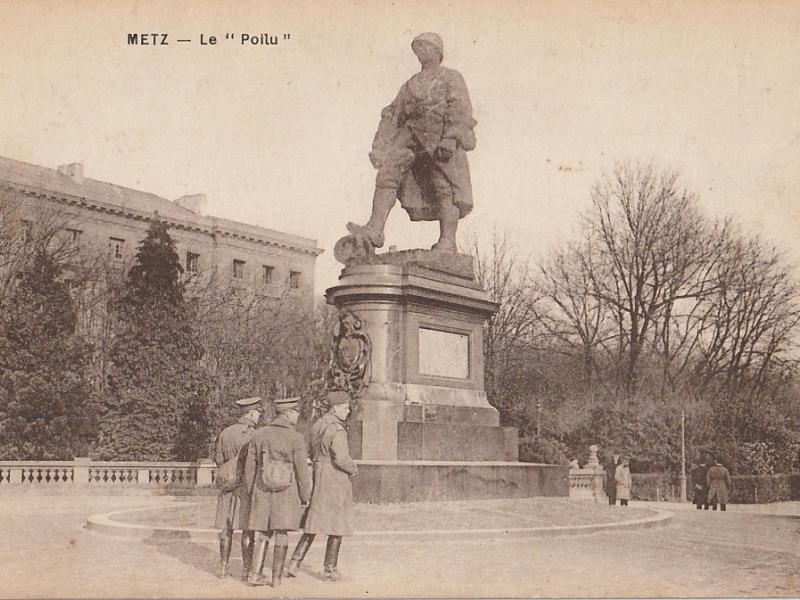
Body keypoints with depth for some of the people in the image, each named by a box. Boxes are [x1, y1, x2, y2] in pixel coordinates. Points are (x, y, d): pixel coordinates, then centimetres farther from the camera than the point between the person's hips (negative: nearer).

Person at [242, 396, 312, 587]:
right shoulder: (296, 438, -11)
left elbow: (250, 467, 6)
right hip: (286, 493, -4)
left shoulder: (258, 435, 3)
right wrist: (305, 497, 0)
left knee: (263, 534, 14)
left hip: (262, 491, 4)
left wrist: (251, 493, 16)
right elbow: (302, 471, -10)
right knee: (281, 534, 4)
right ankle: (276, 578, 9)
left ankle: (255, 574, 8)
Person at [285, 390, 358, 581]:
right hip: (336, 480, -8)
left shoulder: (317, 425, 9)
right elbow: (341, 458, -23)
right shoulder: (337, 430, -17)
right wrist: (353, 468, -5)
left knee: (313, 524, 13)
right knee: (337, 525, 5)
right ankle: (329, 569, 11)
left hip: (318, 476, 8)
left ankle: (295, 563, 8)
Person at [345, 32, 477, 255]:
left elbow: (460, 108, -3)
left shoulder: (451, 78, 15)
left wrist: (451, 137, -20)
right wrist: (379, 148, 11)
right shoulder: (410, 85, 31)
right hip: (411, 133, 4)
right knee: (388, 172, -16)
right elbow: (392, 115, 23)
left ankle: (448, 241, -8)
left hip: (439, 133, -4)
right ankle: (374, 231, -26)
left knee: (445, 188, -11)